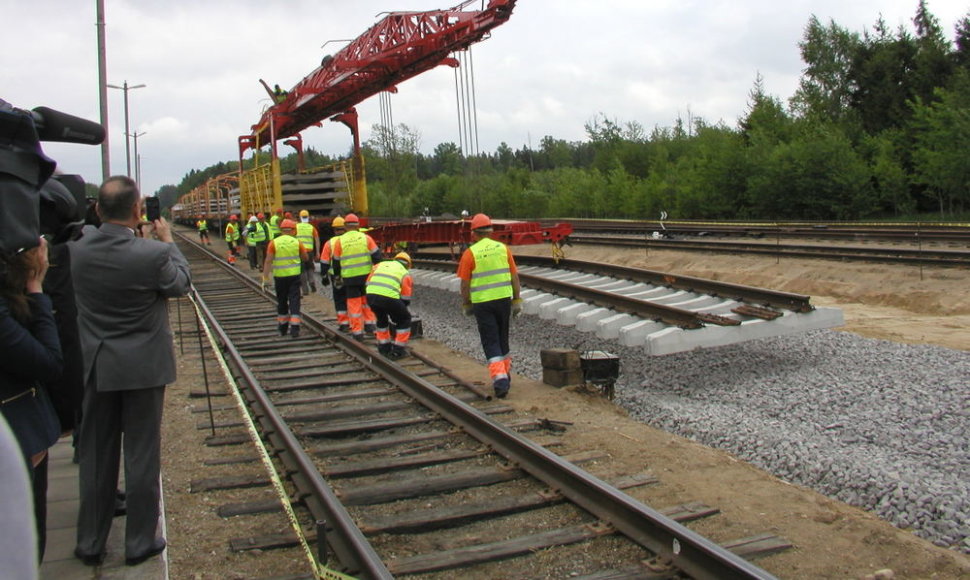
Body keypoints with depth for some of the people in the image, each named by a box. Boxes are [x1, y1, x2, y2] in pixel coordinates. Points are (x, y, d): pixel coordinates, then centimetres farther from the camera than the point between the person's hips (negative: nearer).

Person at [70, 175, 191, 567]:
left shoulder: (79, 249, -8)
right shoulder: (153, 254, -20)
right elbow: (181, 284, -1)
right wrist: (167, 240, 9)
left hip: (96, 367, 4)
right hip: (143, 366, -4)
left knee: (95, 456, 15)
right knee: (141, 455, 8)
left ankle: (90, 543, 26)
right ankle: (140, 542, 19)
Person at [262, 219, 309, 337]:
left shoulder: (274, 243, -4)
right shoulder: (296, 242, -2)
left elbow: (268, 261, -9)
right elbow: (306, 258, 7)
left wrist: (265, 277, -7)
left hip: (279, 277, 1)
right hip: (294, 275, 0)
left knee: (281, 301, 14)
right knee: (294, 301, 1)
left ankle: (283, 328, 23)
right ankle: (294, 328, -8)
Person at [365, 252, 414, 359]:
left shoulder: (380, 265, 30)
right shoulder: (405, 274, 21)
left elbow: (368, 283, 25)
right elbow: (406, 299, 17)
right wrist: (397, 310, 35)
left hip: (370, 295, 4)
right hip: (389, 297, -4)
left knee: (381, 318, 33)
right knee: (404, 319, 21)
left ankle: (384, 347, 36)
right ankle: (398, 350, 18)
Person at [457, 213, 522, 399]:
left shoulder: (470, 253, -6)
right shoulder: (503, 248, 4)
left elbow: (465, 283, -5)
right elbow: (514, 277, 4)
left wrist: (466, 304, 9)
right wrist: (517, 300, 11)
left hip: (482, 302, -3)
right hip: (504, 299, 3)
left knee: (491, 343, 0)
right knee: (503, 339, 19)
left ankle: (500, 379, -14)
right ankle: (505, 375, 30)